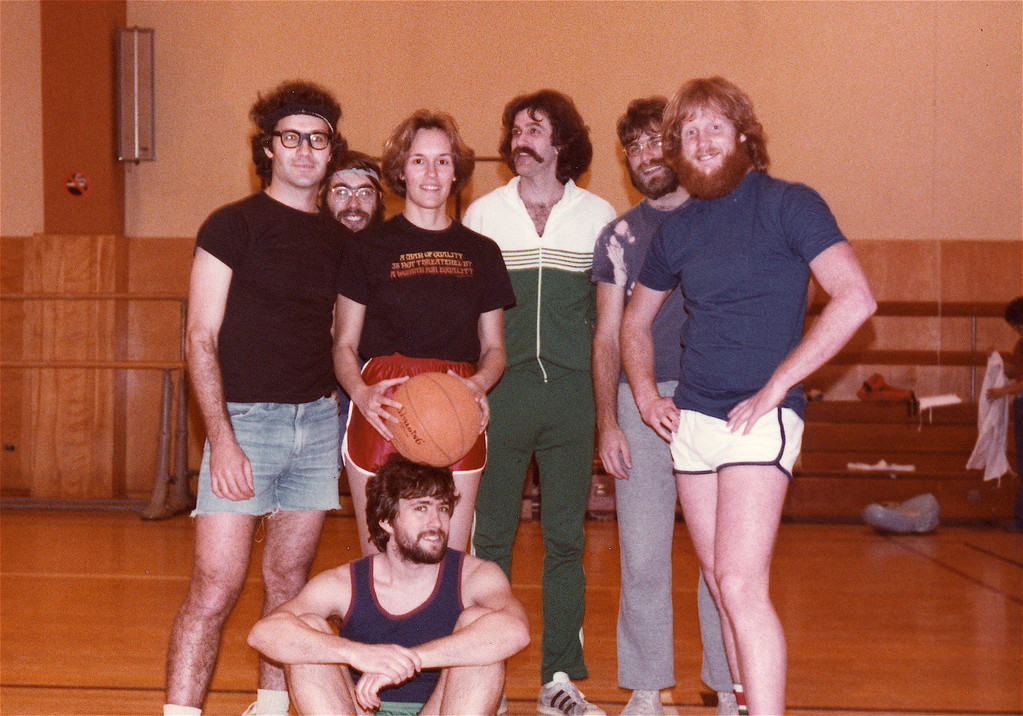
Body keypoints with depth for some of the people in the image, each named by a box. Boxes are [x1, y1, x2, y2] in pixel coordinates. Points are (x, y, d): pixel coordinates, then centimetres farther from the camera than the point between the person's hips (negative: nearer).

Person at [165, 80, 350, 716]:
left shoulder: (339, 239, 13)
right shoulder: (233, 226, -2)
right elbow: (201, 339, -7)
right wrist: (222, 440, -16)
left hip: (318, 421, 5)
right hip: (246, 418, -5)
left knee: (289, 581, 10)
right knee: (215, 588, -10)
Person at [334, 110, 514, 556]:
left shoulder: (481, 252, 13)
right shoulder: (370, 247, 7)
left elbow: (493, 348, 17)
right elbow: (344, 347, 8)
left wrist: (479, 384, -6)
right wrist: (360, 393, -13)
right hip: (384, 414, -2)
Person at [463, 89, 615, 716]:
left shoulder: (600, 216, 7)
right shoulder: (482, 215, 7)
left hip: (572, 395, 0)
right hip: (499, 392, 0)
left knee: (566, 539, 5)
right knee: (489, 535, 3)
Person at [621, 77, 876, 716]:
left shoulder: (788, 204, -6)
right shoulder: (677, 229, 12)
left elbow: (856, 299, -16)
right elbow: (635, 321, 26)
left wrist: (775, 387, -16)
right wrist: (646, 393, 9)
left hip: (759, 418, -6)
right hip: (691, 418, 6)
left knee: (741, 586, -17)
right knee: (724, 588, 11)